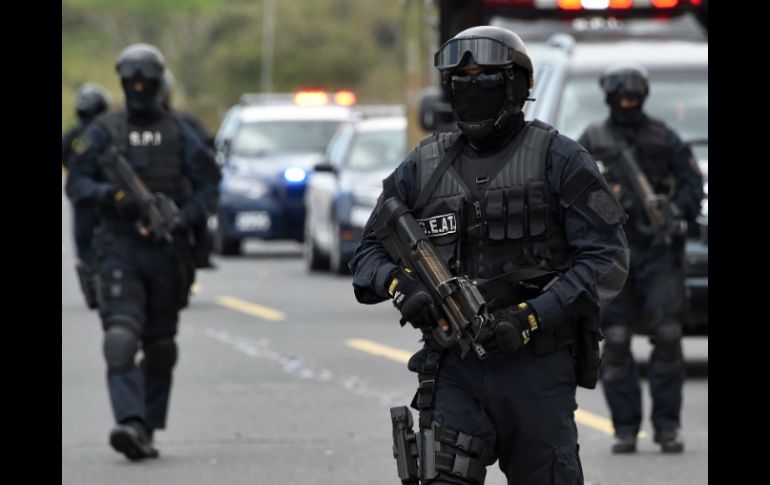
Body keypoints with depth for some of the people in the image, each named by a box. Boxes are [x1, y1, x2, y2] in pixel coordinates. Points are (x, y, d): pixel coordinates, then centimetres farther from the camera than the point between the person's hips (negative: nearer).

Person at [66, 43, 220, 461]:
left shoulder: (179, 135, 7)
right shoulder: (103, 132, 6)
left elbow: (207, 188, 3)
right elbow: (76, 183, 2)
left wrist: (182, 219, -15)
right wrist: (111, 194, -18)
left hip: (167, 250, 2)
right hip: (120, 249, -2)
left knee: (160, 347, 7)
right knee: (121, 338, -19)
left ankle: (149, 429, 17)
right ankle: (129, 423, -30)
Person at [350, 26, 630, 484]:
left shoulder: (559, 159, -1)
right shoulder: (423, 167, 11)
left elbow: (607, 258, -7)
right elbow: (369, 253, 15)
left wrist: (530, 319, -17)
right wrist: (400, 283, -10)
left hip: (537, 371, -2)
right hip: (453, 372, 2)